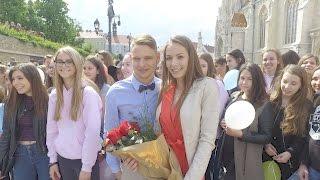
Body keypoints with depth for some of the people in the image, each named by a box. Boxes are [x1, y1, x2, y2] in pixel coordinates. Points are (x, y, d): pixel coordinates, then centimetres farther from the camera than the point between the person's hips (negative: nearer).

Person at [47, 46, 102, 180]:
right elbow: (51, 129, 6)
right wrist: (53, 160, 5)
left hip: (84, 159, -4)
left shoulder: (88, 93, -13)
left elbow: (93, 131, -16)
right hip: (62, 158, 4)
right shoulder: (54, 95, 1)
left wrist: (87, 167, -16)